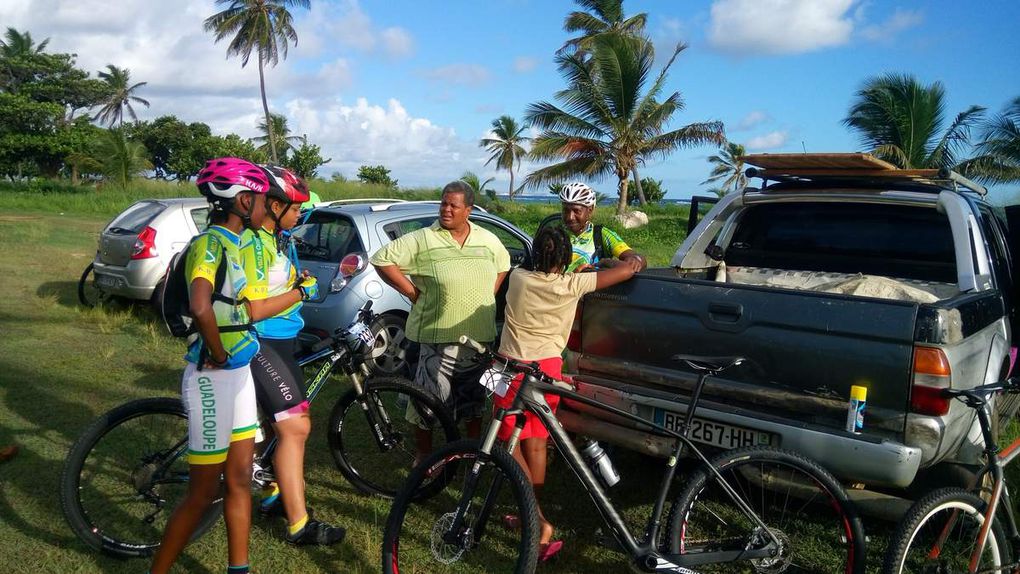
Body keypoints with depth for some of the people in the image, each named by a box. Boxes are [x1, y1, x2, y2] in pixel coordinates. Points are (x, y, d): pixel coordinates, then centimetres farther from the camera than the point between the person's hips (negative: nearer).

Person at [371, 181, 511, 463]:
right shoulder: (422, 240, -8)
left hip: (480, 336, 5)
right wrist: (412, 292, -10)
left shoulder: (488, 240, 6)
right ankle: (423, 454, 20)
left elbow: (503, 266, 24)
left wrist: (489, 297, 12)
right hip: (437, 336, -4)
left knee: (474, 397, 18)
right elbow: (382, 259, -9)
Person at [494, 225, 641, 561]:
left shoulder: (518, 278, -4)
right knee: (536, 442, 16)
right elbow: (627, 270, -4)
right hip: (547, 368, 1)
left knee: (510, 444, 7)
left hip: (512, 367, -1)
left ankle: (539, 523, -3)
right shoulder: (572, 285, -9)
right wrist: (636, 261, 20)